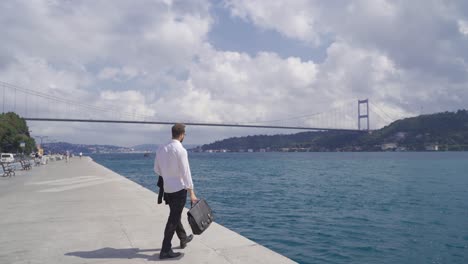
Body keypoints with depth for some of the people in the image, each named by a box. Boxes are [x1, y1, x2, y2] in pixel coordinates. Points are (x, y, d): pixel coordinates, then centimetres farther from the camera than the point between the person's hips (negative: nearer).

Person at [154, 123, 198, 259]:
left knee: (175, 215, 22)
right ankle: (165, 250, 4)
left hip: (167, 188, 7)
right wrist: (191, 193, -13)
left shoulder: (161, 149, 2)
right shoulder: (181, 150, -18)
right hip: (179, 189, -7)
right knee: (173, 219, 1)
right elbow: (186, 173, -18)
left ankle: (183, 239, 42)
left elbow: (156, 169, 9)